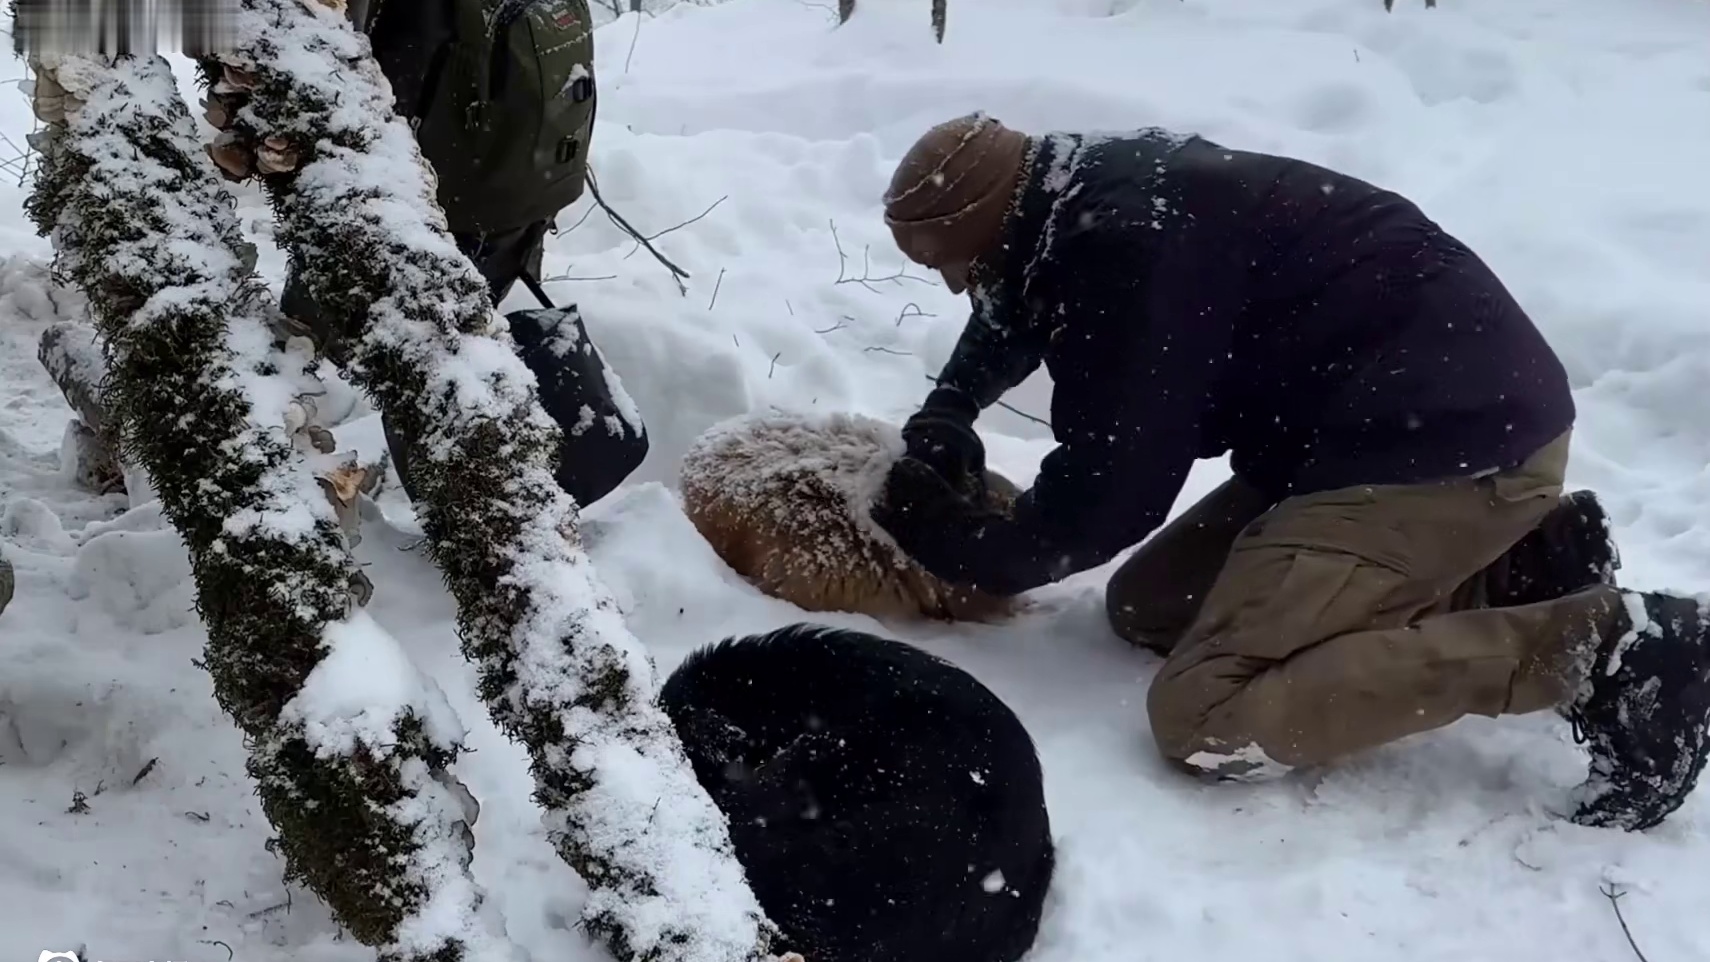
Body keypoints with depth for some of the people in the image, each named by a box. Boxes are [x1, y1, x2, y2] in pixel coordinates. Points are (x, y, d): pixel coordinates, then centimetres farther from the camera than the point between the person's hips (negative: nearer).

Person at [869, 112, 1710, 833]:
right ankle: (1518, 571, 9)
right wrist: (943, 421, 14)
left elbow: (1111, 491, -18)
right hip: (1404, 420, 11)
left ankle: (1598, 647, -13)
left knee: (1204, 719, -19)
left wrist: (965, 547, -2)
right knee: (1147, 610, 13)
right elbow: (1016, 313, 31)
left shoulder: (1122, 247, -20)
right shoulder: (1093, 198, 11)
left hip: (1459, 437, -11)